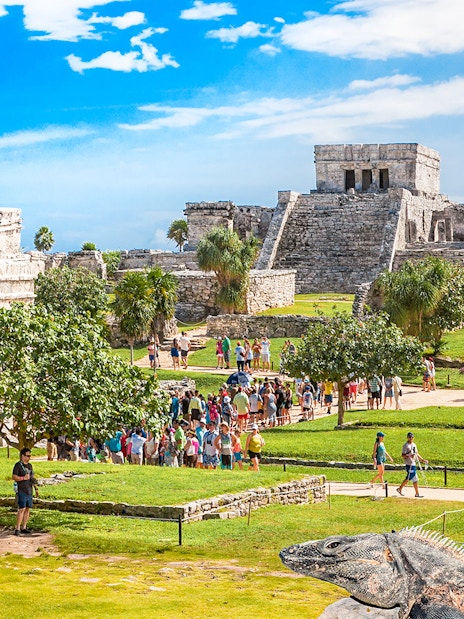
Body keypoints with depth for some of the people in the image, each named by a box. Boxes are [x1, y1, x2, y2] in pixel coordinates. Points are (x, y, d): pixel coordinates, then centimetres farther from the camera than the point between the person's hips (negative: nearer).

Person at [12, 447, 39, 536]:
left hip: (29, 491, 7)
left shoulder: (29, 465, 16)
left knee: (28, 509, 7)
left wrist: (36, 488, 17)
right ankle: (17, 529, -10)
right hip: (22, 491, -7)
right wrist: (23, 478, -25)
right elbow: (14, 477, -13)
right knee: (22, 509, -12)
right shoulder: (18, 465, -6)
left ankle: (23, 528, 14)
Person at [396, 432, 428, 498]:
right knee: (415, 479, -9)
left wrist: (423, 460, 15)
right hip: (409, 464, -9)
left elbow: (417, 453, 23)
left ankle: (400, 489, 29)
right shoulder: (406, 445, -10)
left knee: (408, 479, 17)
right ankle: (417, 494, -3)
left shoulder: (414, 445, 15)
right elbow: (402, 455, -13)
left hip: (413, 464, 9)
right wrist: (409, 456, -29)